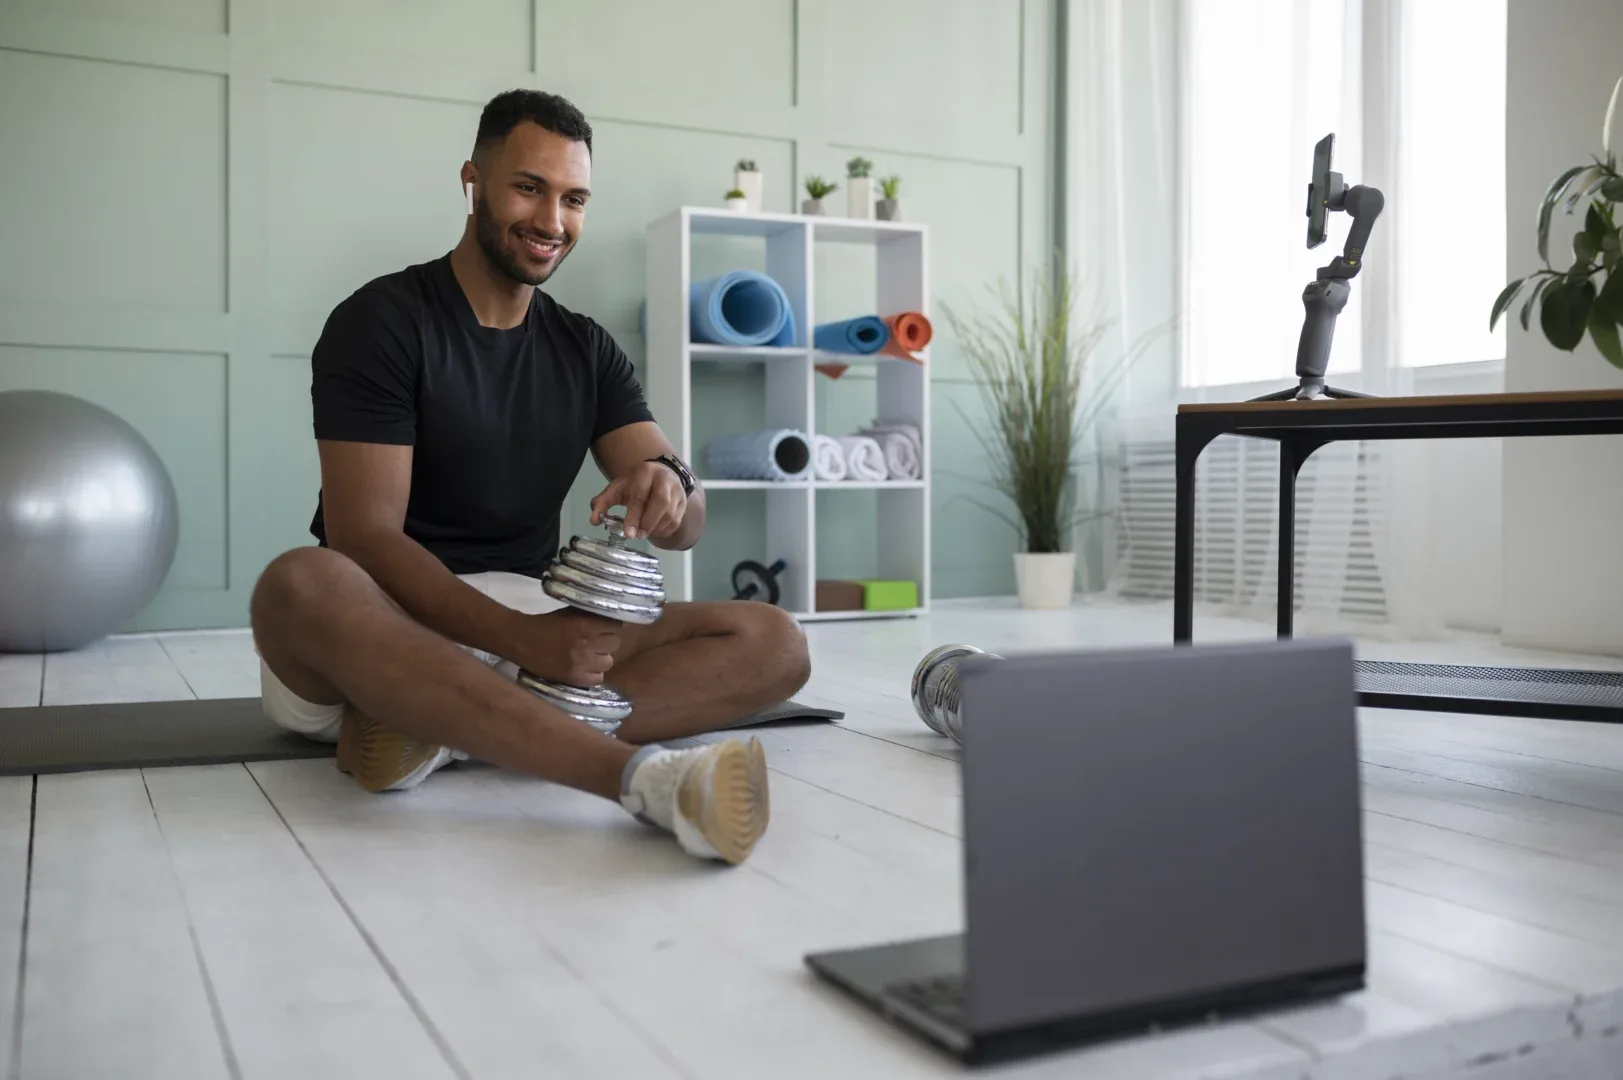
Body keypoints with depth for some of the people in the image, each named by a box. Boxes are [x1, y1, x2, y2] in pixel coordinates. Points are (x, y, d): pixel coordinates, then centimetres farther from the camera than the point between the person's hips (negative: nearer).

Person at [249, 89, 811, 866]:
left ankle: (435, 729, -31)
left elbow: (685, 526, 0)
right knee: (298, 587, -38)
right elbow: (365, 537, -16)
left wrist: (668, 482, -26)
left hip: (539, 617, 4)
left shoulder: (587, 350, 10)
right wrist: (523, 641, -30)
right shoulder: (380, 322, -5)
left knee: (775, 643, -16)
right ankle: (644, 775, -48)